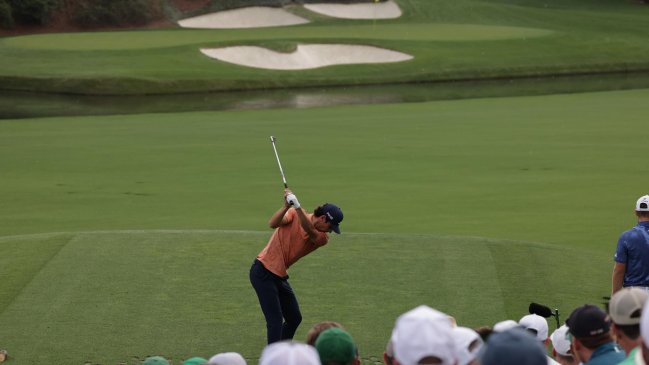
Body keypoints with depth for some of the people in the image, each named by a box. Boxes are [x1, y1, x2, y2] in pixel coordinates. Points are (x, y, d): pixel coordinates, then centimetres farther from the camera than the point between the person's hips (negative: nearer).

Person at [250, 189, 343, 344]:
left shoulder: (322, 238, -1)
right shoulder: (294, 215, -10)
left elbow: (310, 231, -23)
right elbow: (273, 224, -25)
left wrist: (297, 206, -38)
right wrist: (287, 206, -40)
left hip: (280, 277, 7)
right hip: (263, 273, -7)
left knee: (294, 319, 16)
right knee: (275, 321, -14)